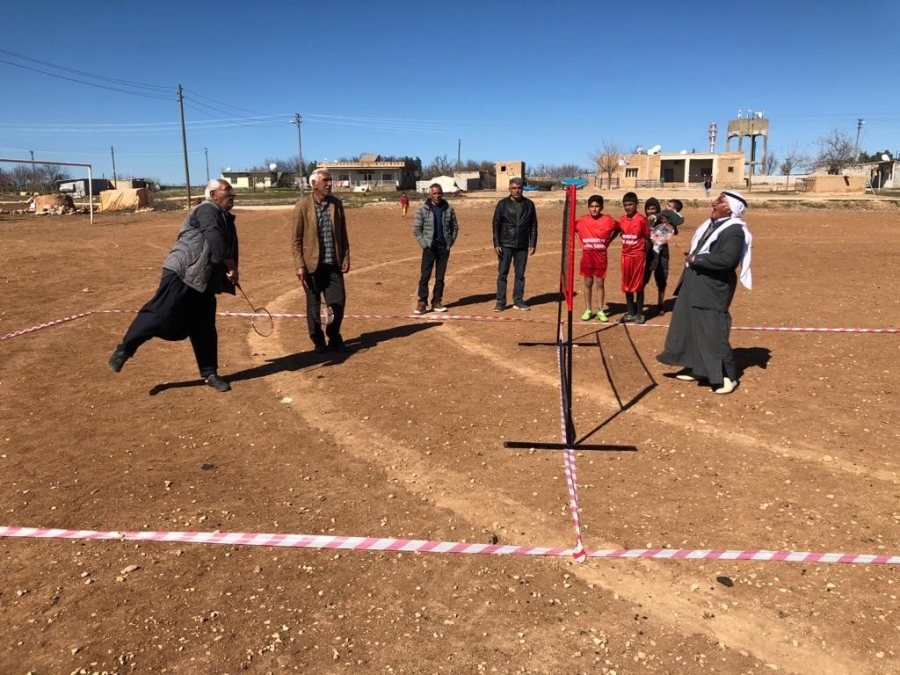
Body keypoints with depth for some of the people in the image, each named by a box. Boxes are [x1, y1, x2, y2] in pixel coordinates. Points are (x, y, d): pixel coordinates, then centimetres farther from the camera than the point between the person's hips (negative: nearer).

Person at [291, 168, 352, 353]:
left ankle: (334, 340, 22)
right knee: (314, 305, 7)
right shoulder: (302, 206, -5)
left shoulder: (337, 204, 7)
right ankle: (318, 342, 21)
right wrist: (299, 265, -10)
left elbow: (343, 233, 11)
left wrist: (346, 257, 3)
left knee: (338, 303, 4)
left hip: (334, 264, 3)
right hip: (312, 265, -3)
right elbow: (296, 239, -4)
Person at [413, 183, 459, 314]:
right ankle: (422, 302, -1)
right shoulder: (422, 210, -2)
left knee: (440, 277, 7)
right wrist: (424, 244, -8)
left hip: (444, 248, 2)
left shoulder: (449, 209, 4)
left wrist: (450, 243, 1)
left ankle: (437, 302, 14)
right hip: (429, 248, -2)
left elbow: (455, 227, 10)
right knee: (425, 276, -4)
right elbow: (416, 229, 0)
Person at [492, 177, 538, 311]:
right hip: (506, 245, -2)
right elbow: (496, 225, -1)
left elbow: (533, 225, 7)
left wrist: (533, 244, 1)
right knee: (502, 273, 0)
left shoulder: (529, 204, 5)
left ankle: (518, 301, 17)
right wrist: (496, 244, -8)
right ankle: (501, 302, 6)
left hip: (522, 246, 2)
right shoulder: (502, 204, 0)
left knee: (520, 274, 8)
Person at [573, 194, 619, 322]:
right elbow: (572, 229, 13)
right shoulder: (582, 220, -4)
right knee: (588, 283, 8)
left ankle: (600, 311, 12)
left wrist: (609, 240, 1)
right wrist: (581, 242, 5)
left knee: (600, 283, 5)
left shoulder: (608, 220, -7)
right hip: (587, 255, 1)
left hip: (601, 255, -1)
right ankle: (588, 310, 16)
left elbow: (618, 229, 9)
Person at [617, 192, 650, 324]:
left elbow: (647, 238, -5)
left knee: (638, 285, 3)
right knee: (627, 285, 9)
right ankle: (630, 313, 19)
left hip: (638, 256, -5)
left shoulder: (641, 219, -11)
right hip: (625, 256, 5)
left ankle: (639, 313, 12)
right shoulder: (622, 220, 4)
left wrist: (648, 256, -3)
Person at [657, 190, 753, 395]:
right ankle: (695, 368, 30)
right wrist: (692, 259, 4)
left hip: (713, 290, -10)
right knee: (690, 327, 16)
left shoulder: (734, 231, -17)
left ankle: (728, 376, 7)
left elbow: (726, 260, -30)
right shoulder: (712, 224, 12)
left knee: (713, 333, -6)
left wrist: (696, 259, -21)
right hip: (695, 287, 10)